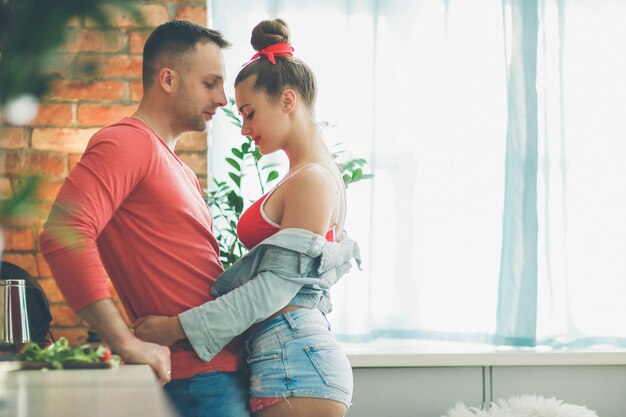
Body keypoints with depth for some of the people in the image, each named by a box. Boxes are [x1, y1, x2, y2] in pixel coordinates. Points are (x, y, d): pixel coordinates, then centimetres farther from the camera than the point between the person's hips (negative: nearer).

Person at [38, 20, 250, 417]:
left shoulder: (179, 171, 23)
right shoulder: (127, 142, -8)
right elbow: (63, 232, -23)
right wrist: (128, 343, -24)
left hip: (228, 366, 9)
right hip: (197, 376, -9)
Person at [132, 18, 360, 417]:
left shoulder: (311, 179, -12)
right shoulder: (311, 176, 18)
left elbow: (277, 285, -16)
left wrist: (180, 326, -15)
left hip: (294, 363, -9)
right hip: (296, 354, 9)